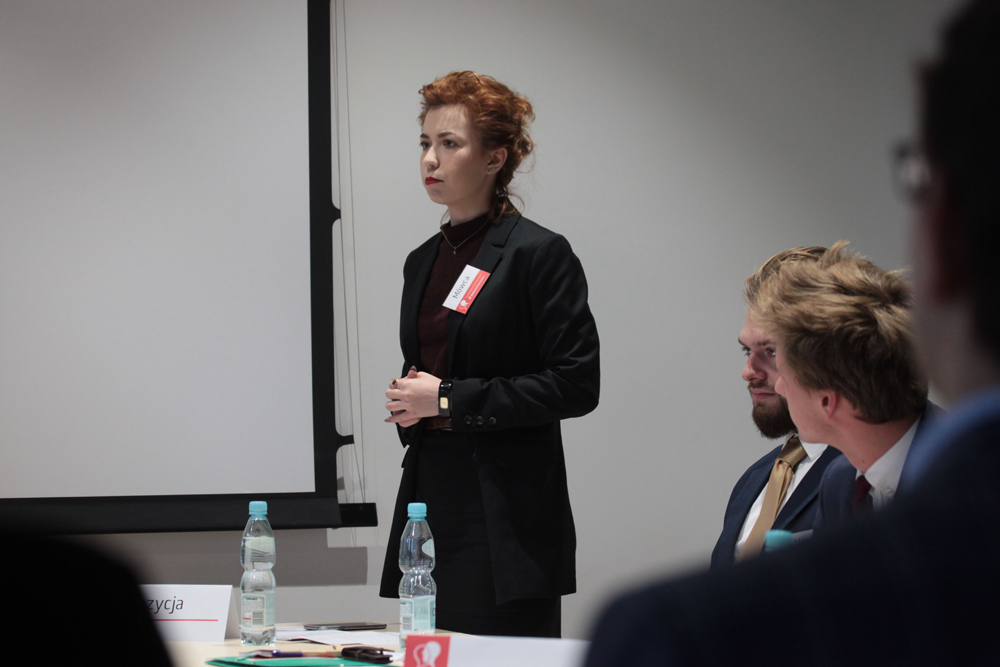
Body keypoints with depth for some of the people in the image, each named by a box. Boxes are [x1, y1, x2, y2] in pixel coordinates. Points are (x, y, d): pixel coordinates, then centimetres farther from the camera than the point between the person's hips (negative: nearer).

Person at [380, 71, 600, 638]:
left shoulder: (540, 254, -6)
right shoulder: (424, 261, 16)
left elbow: (577, 384, -13)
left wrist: (450, 399, -14)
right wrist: (407, 402, 3)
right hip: (430, 497, 7)